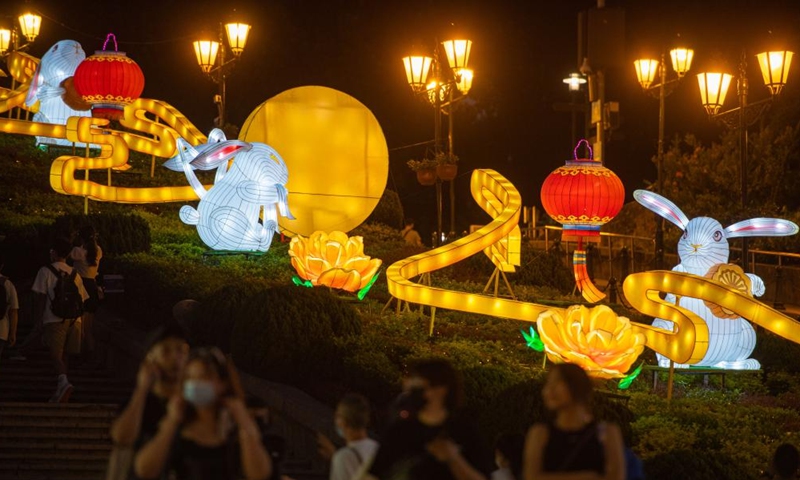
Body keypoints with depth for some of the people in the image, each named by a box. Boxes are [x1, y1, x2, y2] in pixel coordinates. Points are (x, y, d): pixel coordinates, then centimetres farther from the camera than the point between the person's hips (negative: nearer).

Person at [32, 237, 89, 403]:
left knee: (55, 354, -11)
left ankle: (64, 382, -35)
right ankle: (60, 392, 15)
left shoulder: (46, 271, 2)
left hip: (55, 320, -5)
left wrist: (38, 321, 0)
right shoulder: (74, 273, 17)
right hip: (74, 320, 5)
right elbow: (83, 298, 17)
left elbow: (39, 298, -3)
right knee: (64, 355, 13)